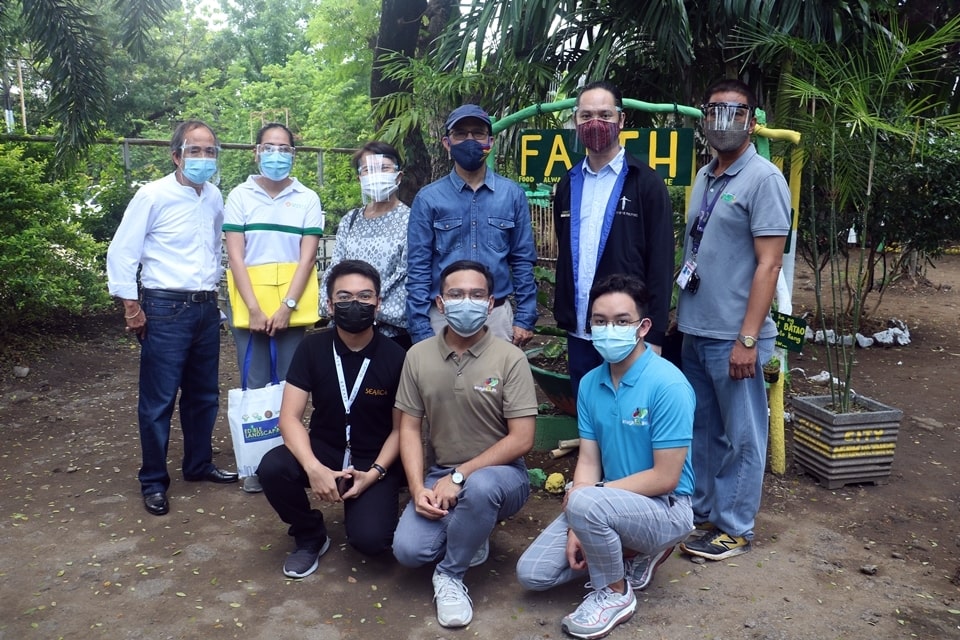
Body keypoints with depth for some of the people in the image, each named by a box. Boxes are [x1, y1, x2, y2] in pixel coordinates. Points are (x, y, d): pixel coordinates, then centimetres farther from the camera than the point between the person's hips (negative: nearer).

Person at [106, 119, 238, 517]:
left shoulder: (215, 198, 8)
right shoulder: (153, 195, -10)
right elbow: (121, 253, -9)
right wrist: (131, 308, -10)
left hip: (206, 308, 6)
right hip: (166, 309, -6)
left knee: (204, 394, 15)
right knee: (158, 400, 2)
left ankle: (199, 464, 31)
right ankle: (153, 482, 15)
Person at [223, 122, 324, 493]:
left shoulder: (308, 199, 4)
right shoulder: (239, 196, 4)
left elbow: (307, 257, -2)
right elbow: (235, 257, -2)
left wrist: (287, 306, -12)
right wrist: (254, 309, -11)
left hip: (293, 306, 0)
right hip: (249, 306, 0)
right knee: (255, 385, 4)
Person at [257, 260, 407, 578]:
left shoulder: (396, 357, -13)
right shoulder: (312, 348, -9)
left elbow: (400, 428, -5)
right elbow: (290, 417, -13)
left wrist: (374, 473, -19)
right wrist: (314, 468, -29)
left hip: (374, 458, -2)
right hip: (324, 449, 2)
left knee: (369, 539, -24)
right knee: (271, 467, -28)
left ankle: (363, 508, 16)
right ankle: (311, 536, 1)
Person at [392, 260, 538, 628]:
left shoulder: (510, 359, -13)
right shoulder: (418, 356, -2)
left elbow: (522, 440, -16)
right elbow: (409, 428, 1)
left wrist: (459, 476, -21)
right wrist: (418, 487, -14)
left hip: (500, 473, -3)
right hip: (441, 475, 3)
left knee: (479, 486, -38)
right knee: (408, 550, -20)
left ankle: (449, 575, -11)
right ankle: (468, 535, 14)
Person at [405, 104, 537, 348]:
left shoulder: (512, 194, 3)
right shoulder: (428, 198, -1)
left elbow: (523, 261, 5)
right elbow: (418, 269, -2)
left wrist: (525, 318, 0)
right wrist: (420, 330, -6)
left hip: (497, 316, 1)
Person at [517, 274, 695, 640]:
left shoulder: (668, 385, -22)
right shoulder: (590, 384, 0)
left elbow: (665, 477, -22)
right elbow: (588, 460, 0)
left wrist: (584, 503, -18)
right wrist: (577, 528, -13)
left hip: (664, 509, -7)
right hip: (611, 502, 7)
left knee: (586, 503, -36)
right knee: (532, 574, -1)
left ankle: (616, 593, -7)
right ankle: (632, 553, 16)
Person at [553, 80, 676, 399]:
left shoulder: (647, 183, -6)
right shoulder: (568, 184, 10)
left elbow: (661, 263, -8)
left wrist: (654, 335, -11)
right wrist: (563, 316, 10)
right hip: (578, 333, 5)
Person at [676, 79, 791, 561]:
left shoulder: (763, 178, -9)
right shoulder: (704, 177, 12)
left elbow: (768, 264, -14)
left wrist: (747, 339, -18)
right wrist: (680, 314, 13)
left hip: (733, 336, -7)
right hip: (694, 331, 7)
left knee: (740, 435, 6)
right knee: (701, 428, 17)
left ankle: (734, 528, 19)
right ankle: (702, 511, 31)